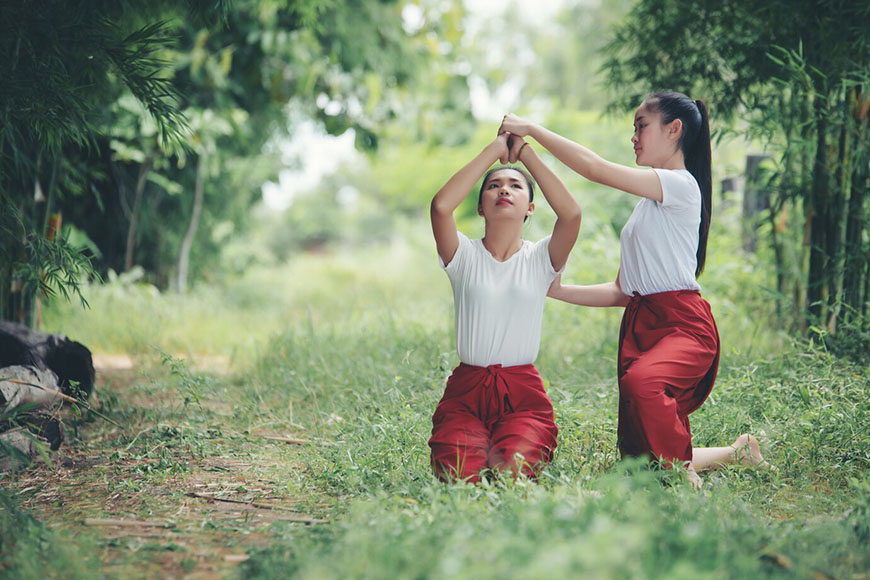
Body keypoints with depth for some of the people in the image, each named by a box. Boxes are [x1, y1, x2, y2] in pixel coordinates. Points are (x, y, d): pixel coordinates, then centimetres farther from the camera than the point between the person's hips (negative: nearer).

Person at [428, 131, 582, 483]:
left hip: (523, 393, 0)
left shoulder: (540, 258, 6)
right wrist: (495, 149, -7)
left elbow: (571, 212, -14)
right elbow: (441, 206, -16)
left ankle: (515, 448, 7)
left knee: (511, 474, -28)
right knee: (461, 478, -25)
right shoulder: (464, 256, 4)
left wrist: (526, 152, -4)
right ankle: (477, 447, 9)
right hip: (466, 390, 0)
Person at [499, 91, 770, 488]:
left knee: (641, 381, -41)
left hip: (683, 323, -9)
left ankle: (681, 469, -22)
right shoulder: (648, 202, 25)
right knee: (641, 454, 3)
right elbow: (622, 291, 22)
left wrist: (531, 129, -7)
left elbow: (598, 169, -15)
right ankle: (737, 453, 25)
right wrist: (558, 291, 14)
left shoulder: (681, 185, -4)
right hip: (641, 326, 9)